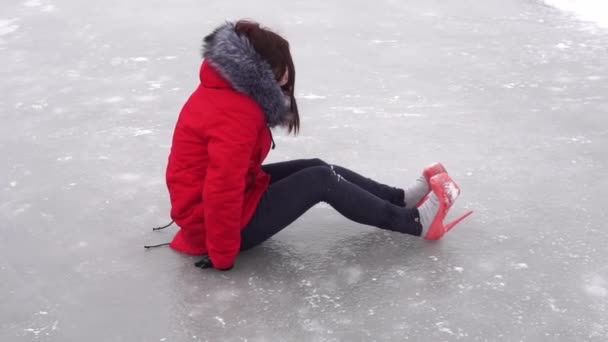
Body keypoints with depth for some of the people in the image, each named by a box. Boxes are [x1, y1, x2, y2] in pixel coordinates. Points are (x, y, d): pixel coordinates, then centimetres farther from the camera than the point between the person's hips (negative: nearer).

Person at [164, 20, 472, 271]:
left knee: (317, 169, 9)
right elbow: (222, 192, -32)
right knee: (322, 180, -10)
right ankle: (415, 222, -1)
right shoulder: (236, 113, -28)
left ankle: (404, 199, 18)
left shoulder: (224, 89, 4)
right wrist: (223, 256, -24)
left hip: (221, 200, 10)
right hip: (213, 220, -10)